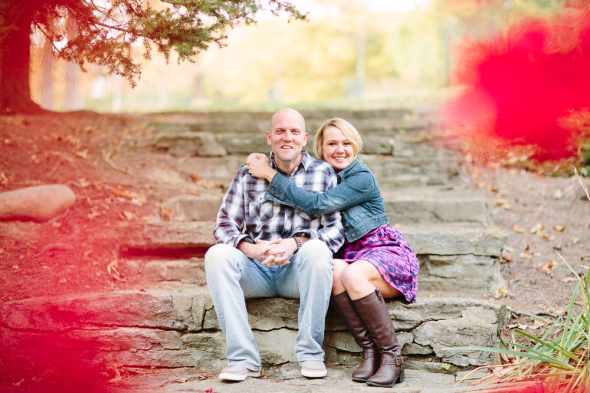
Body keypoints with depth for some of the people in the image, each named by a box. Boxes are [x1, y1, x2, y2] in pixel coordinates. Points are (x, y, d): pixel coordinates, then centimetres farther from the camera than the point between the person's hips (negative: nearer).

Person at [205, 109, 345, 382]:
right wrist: (251, 248, -20)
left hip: (298, 270, -1)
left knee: (317, 250, -34)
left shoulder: (323, 174, 7)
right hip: (256, 270, 2)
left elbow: (336, 230, -2)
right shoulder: (248, 174, 10)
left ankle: (310, 353, -21)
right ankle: (243, 358, -26)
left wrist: (295, 243, -20)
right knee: (217, 254, -27)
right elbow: (224, 225, 3)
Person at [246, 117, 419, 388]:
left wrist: (270, 175, -18)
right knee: (333, 270, -31)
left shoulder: (362, 178, -11)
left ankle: (392, 356, -24)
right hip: (350, 256, 5)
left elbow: (317, 205, -23)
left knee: (353, 274, -37)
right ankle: (370, 351, -25)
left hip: (387, 253, -5)